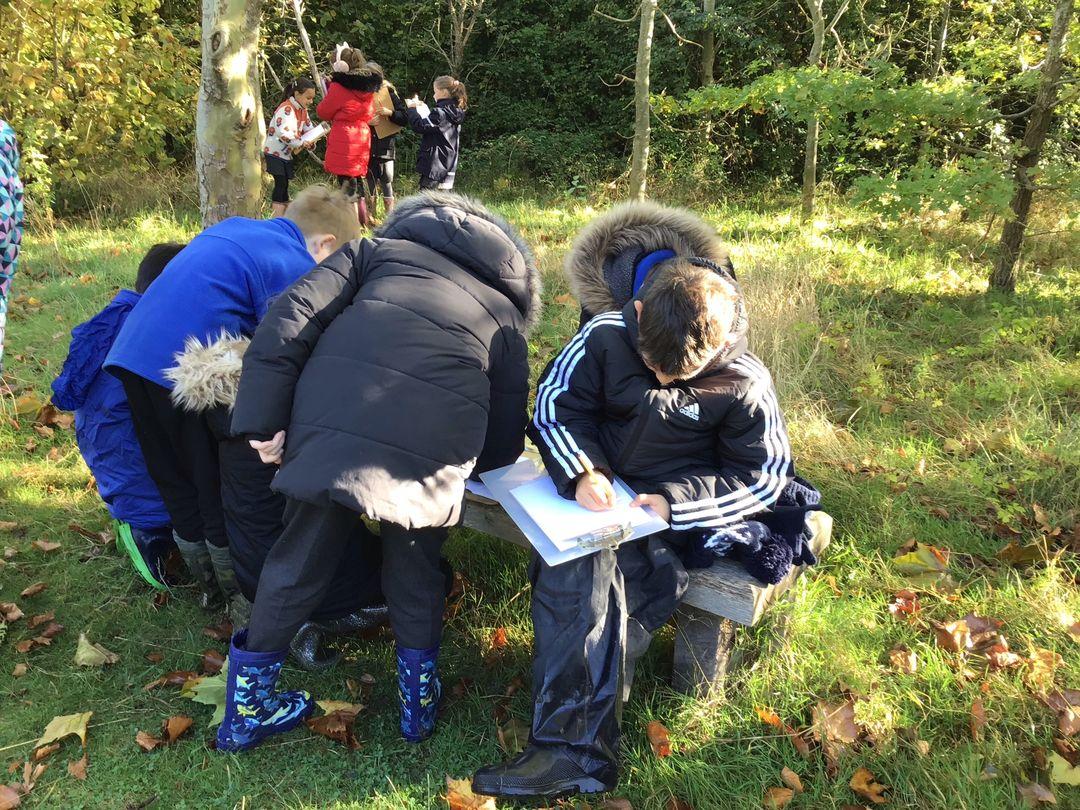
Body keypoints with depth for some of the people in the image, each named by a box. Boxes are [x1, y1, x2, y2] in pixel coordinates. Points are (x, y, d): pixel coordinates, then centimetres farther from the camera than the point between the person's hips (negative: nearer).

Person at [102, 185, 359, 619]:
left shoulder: (232, 226, 20)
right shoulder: (295, 267, -5)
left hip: (133, 352, 8)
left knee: (176, 485, 20)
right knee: (222, 488, 10)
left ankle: (207, 585, 37)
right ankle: (240, 597, 26)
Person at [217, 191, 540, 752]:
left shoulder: (378, 249, 29)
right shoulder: (507, 313, 29)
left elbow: (290, 317, 11)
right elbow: (504, 440, 22)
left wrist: (265, 421, 8)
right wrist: (469, 466, 42)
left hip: (331, 422, 1)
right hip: (433, 446, 0)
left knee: (301, 557, 21)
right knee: (416, 568, 27)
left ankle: (246, 709, 37)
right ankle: (419, 701, 41)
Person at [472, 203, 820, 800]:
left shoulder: (743, 381, -13)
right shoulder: (606, 336, -11)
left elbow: (766, 475, -6)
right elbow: (555, 402, -1)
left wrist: (675, 502, -21)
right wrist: (581, 473, -21)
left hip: (675, 510, -2)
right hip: (598, 489, 3)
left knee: (618, 585, -30)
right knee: (574, 571, -30)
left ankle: (567, 747, -20)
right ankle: (576, 749, -23)